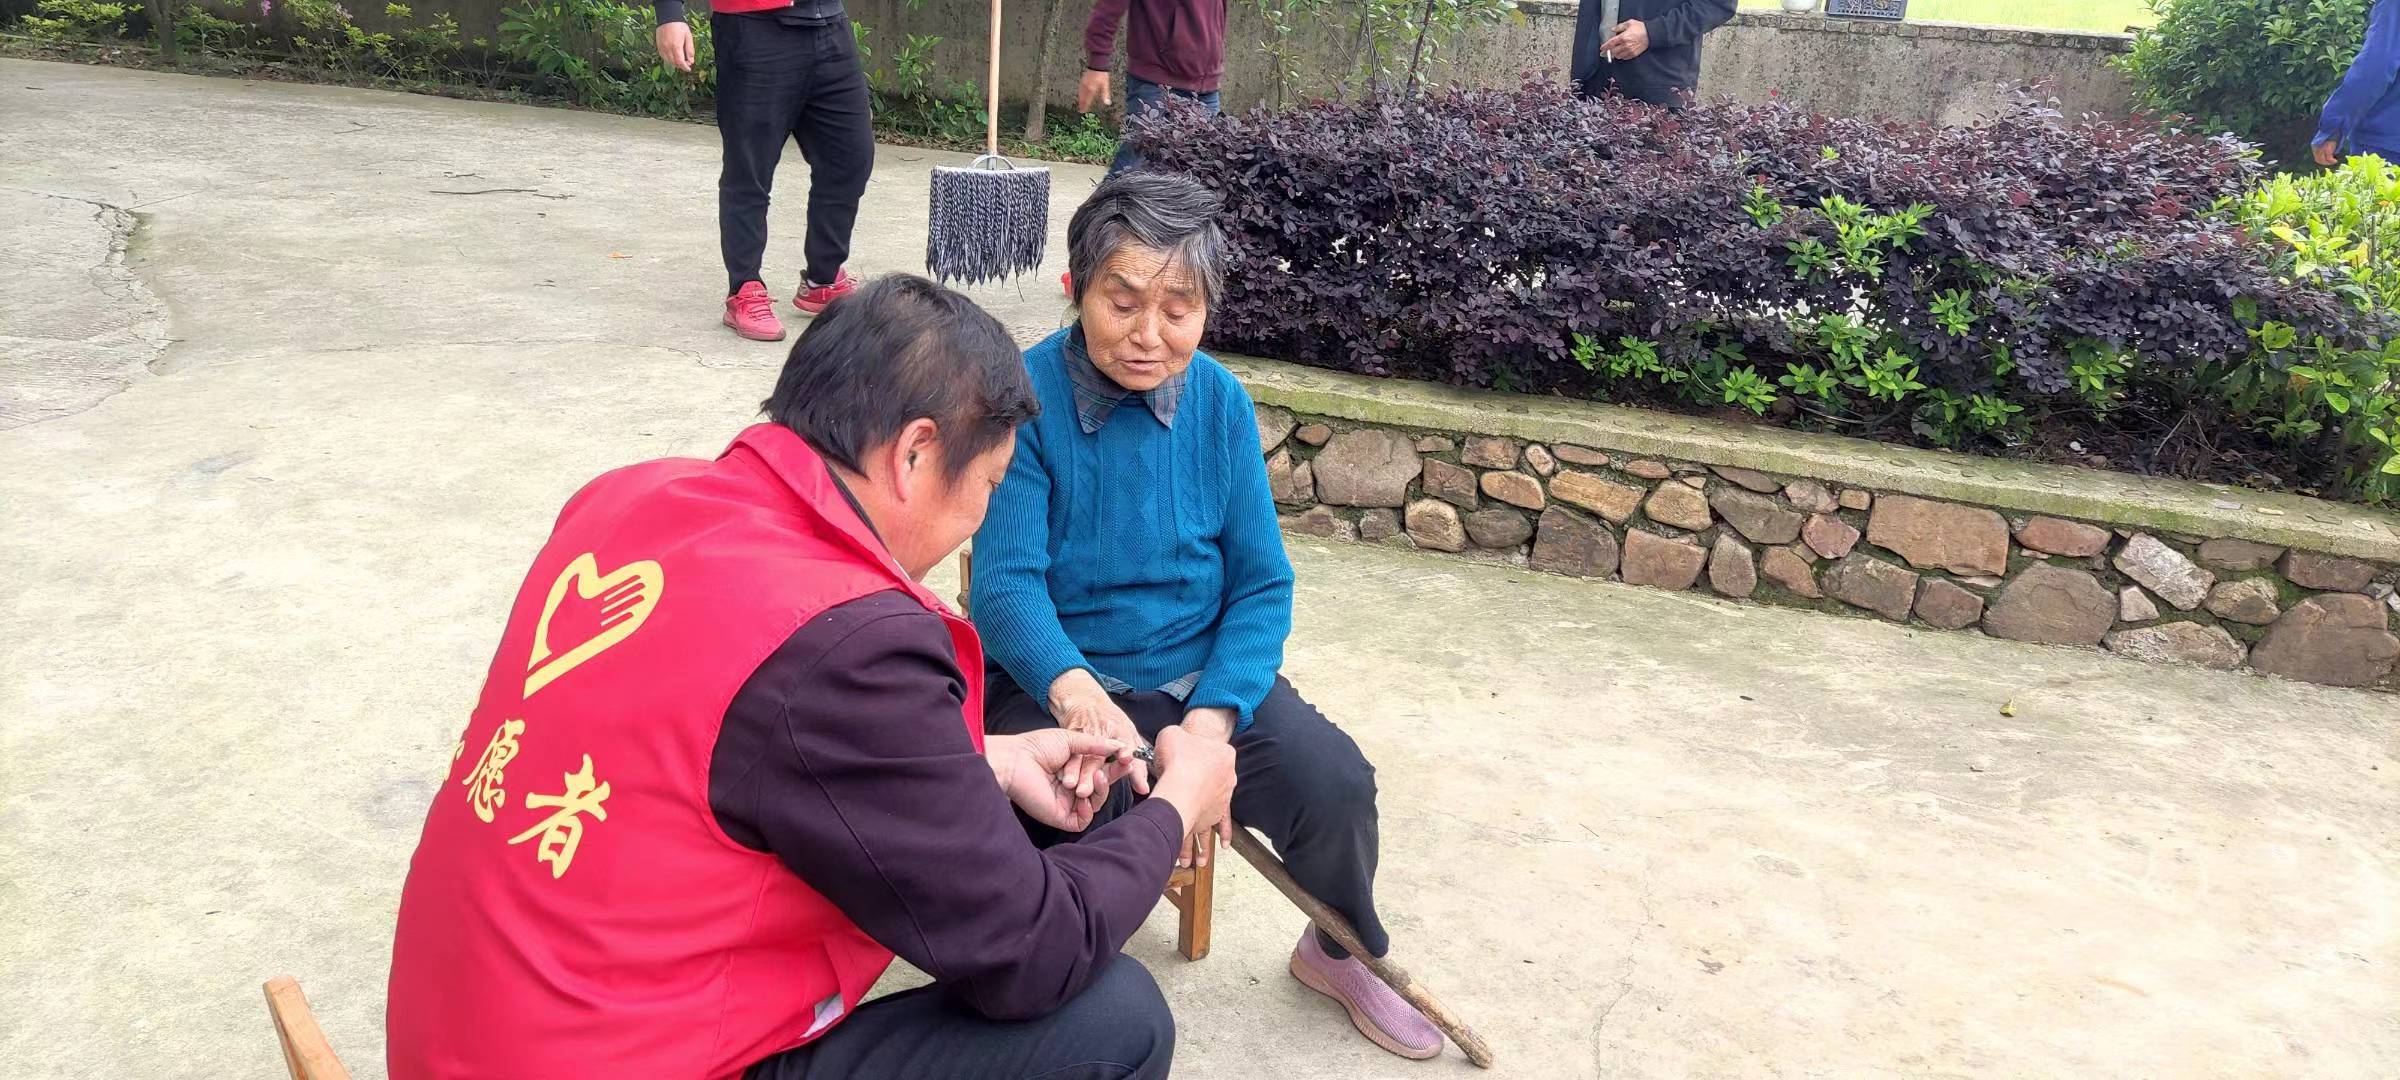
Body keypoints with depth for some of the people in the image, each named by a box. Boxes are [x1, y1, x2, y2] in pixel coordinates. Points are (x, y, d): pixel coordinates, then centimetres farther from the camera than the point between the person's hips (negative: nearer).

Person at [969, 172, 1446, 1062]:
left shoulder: (1220, 402, -3)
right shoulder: (1025, 398, -13)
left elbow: (1262, 585, -2)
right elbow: (1006, 583, -20)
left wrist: (1211, 721, -19)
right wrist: (1075, 690, -41)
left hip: (1202, 674, 3)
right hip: (1059, 681, -3)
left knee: (1334, 783, -16)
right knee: (1063, 825, -32)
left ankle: (1339, 953, 19)